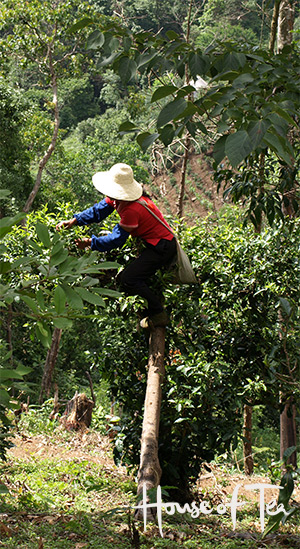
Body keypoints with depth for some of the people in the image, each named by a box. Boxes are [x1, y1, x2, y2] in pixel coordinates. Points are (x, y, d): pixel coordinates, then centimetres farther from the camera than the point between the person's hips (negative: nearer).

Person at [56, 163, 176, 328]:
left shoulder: (132, 210, -30)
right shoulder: (117, 197, -1)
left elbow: (117, 239, -22)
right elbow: (99, 210, 6)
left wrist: (91, 242, -20)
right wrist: (75, 220, -3)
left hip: (161, 249, -10)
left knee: (128, 279, -14)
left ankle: (158, 314, -3)